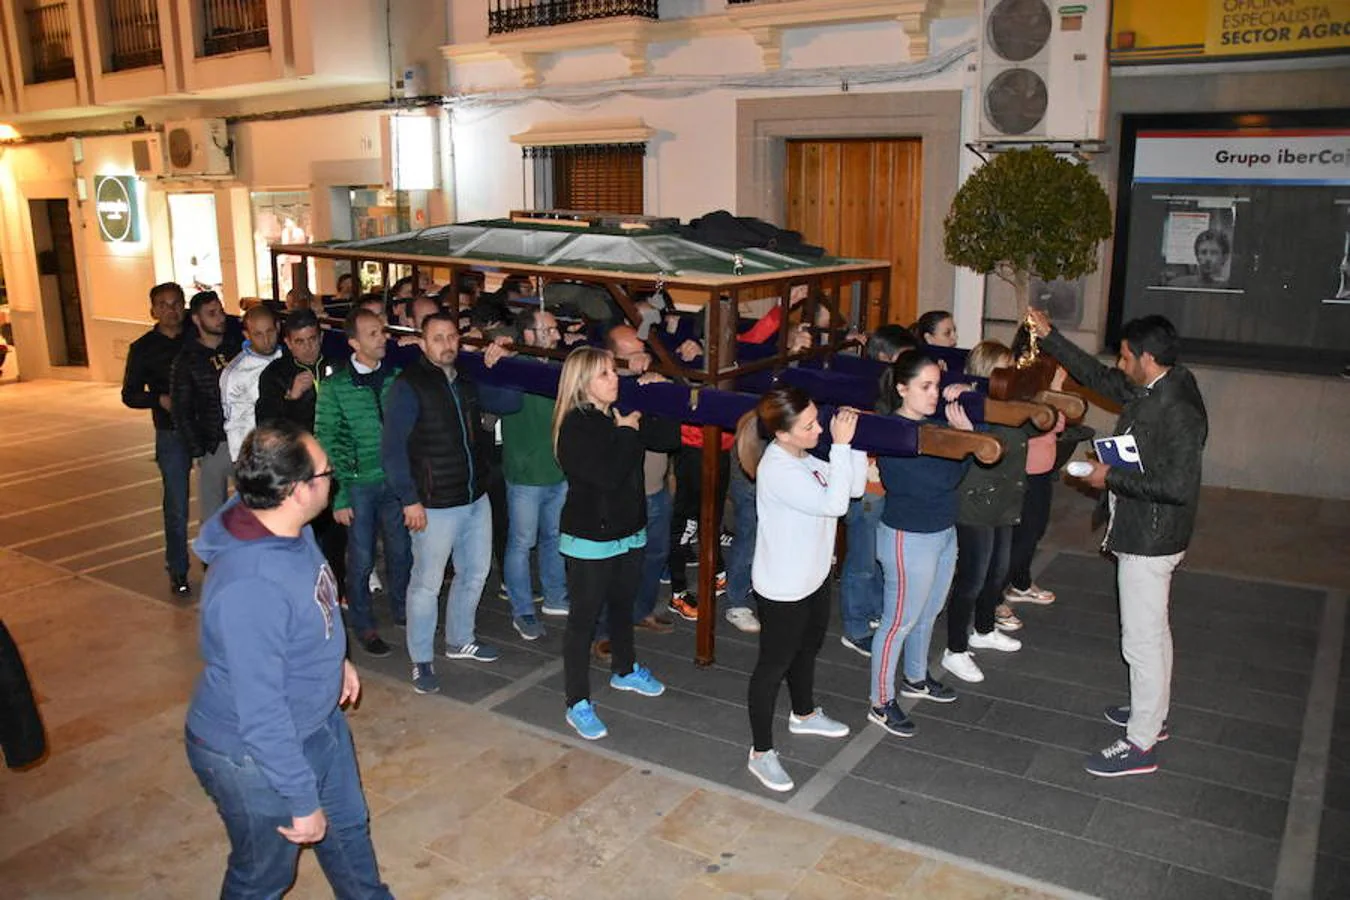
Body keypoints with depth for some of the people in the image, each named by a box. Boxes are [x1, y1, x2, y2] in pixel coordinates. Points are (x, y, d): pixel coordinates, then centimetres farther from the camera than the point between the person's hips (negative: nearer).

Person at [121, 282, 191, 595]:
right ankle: (177, 571, 13)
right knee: (177, 507, 0)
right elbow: (129, 395, 5)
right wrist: (160, 399, -13)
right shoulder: (143, 348, 3)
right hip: (172, 434, -1)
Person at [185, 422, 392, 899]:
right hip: (256, 754, -8)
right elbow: (262, 716, -32)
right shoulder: (250, 588, -39)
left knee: (348, 827, 28)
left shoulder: (290, 529, -11)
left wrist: (335, 658, 19)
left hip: (318, 719, 8)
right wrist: (303, 802, -23)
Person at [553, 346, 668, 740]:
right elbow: (608, 476, -28)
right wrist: (627, 433, -18)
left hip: (629, 531, 8)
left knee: (623, 605, 24)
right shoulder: (575, 426, -19)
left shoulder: (620, 416, 4)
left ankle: (624, 670, 46)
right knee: (583, 618, 1)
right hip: (590, 539, -8)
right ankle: (578, 705, 11)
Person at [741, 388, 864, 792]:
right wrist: (841, 445, -30)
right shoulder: (777, 470, -30)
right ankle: (761, 752, 20)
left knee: (808, 648, 28)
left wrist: (855, 440, -11)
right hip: (782, 589, -9)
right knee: (774, 664, 5)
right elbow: (834, 504, -33)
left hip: (814, 576, 9)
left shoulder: (804, 457, -1)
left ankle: (803, 714, 53)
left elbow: (853, 486, 1)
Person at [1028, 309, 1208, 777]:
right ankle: (1151, 711, 41)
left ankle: (1141, 745, 11)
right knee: (1151, 632, 23)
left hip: (1151, 540, -10)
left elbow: (1178, 486, -30)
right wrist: (1048, 336, 12)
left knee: (1142, 638, 0)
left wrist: (1112, 478, -22)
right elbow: (1096, 375, 15)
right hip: (1141, 532, 10)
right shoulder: (1147, 391, 2)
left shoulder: (1178, 410, -25)